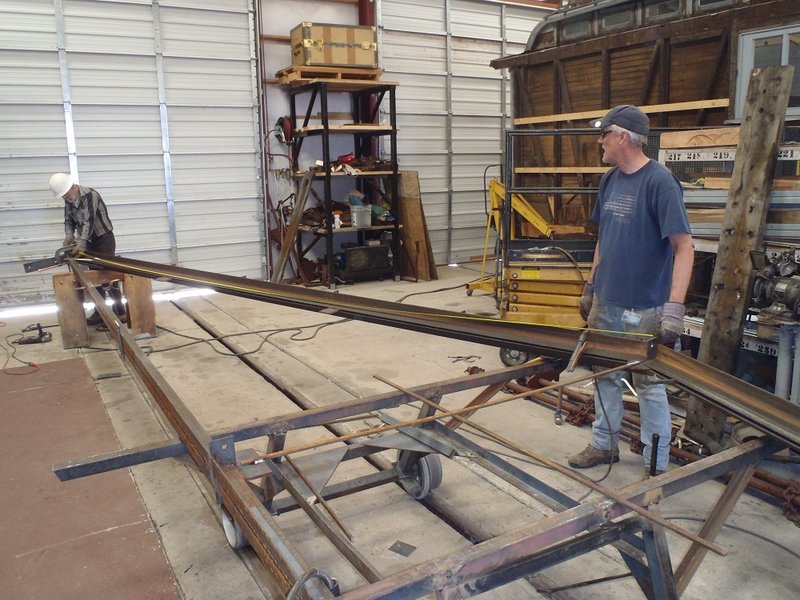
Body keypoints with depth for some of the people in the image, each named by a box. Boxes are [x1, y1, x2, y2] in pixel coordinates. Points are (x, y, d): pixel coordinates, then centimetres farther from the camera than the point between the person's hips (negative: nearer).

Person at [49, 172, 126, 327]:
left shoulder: (90, 195, -21)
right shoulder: (69, 201, 4)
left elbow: (88, 221, -28)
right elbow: (69, 221, 9)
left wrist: (81, 243, -34)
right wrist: (69, 235, -12)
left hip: (104, 239, -8)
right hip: (90, 242, 8)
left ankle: (119, 312, -5)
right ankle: (100, 313, 12)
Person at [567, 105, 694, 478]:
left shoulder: (659, 181, -16)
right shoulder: (610, 180, 7)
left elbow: (684, 246, -20)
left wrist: (674, 306, -28)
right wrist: (591, 284, 17)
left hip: (644, 308, -7)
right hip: (606, 301, 7)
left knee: (648, 384, 6)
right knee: (605, 375, 18)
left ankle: (657, 465, 23)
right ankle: (604, 444, 36)